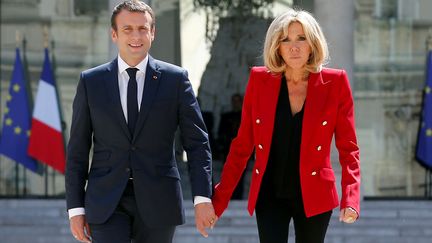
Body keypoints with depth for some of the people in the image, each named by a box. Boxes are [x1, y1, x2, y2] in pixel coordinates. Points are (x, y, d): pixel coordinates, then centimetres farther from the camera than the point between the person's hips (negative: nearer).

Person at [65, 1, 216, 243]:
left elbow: (197, 143, 0)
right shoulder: (91, 81, 5)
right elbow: (78, 150, 7)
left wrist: (202, 198, -11)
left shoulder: (175, 78, 2)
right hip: (107, 203, 0)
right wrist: (76, 208, 1)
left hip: (157, 203, 0)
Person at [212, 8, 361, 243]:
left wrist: (350, 198, -17)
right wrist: (220, 198, 2)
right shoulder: (260, 80, 0)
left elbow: (347, 147, -3)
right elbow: (242, 144, 5)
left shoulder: (335, 83, -3)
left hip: (313, 196, 0)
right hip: (270, 195, 0)